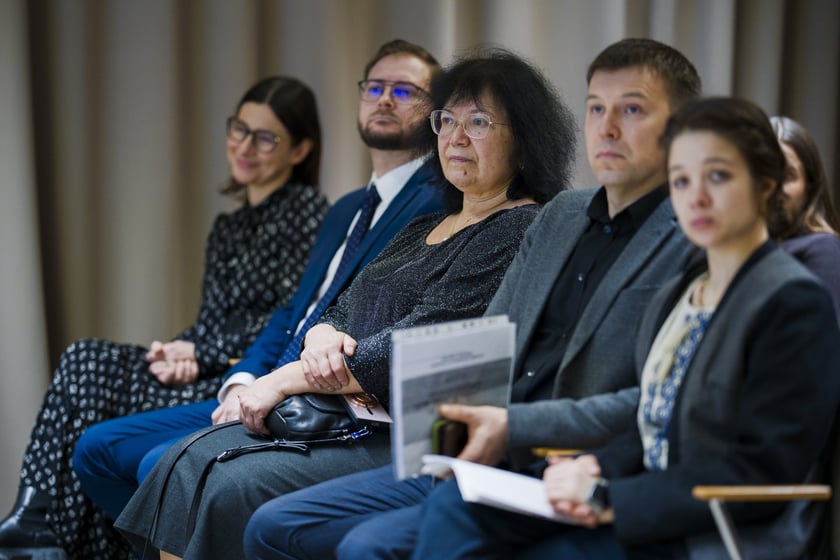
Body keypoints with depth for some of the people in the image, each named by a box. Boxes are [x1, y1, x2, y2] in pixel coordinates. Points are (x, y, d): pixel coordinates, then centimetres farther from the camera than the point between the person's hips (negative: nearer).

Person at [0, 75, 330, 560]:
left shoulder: (308, 209, -3)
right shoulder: (228, 227, 22)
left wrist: (198, 354, -11)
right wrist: (177, 351, -6)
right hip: (213, 370, 8)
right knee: (86, 361, -15)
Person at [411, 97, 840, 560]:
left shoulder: (793, 302, -12)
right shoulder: (675, 296, 16)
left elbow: (762, 474, -17)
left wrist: (610, 500, -17)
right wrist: (597, 468, -5)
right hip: (655, 508, 8)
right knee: (455, 504, -8)